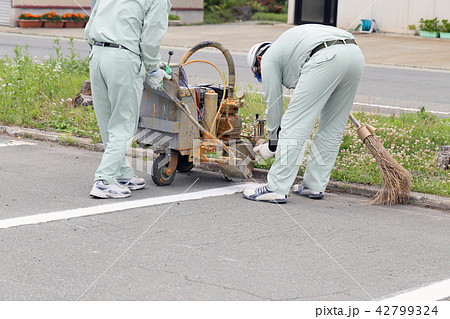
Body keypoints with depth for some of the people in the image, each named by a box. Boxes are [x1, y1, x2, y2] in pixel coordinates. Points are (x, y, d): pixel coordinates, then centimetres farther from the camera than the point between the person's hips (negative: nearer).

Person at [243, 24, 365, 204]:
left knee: (294, 125, -3)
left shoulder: (268, 58, 20)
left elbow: (274, 104, 20)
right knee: (332, 128, 18)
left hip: (326, 60, -8)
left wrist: (272, 144, 28)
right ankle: (315, 185, 25)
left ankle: (276, 189, -2)